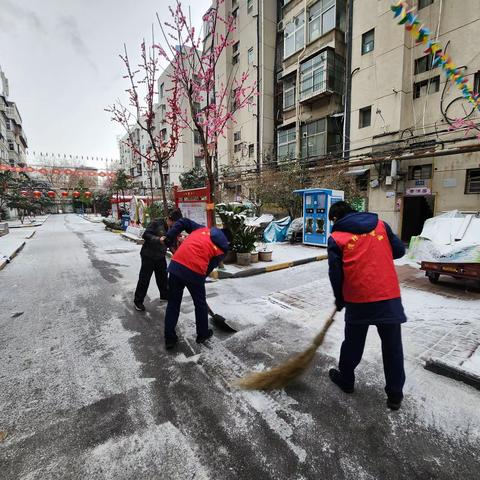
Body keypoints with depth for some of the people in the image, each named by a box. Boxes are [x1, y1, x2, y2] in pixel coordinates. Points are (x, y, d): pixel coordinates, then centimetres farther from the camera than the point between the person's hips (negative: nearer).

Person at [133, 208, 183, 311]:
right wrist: (158, 239, -34)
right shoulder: (157, 222, -18)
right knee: (144, 279, 3)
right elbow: (145, 235, -21)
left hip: (160, 256, 6)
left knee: (163, 277, 18)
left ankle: (165, 295, 38)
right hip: (148, 256, -6)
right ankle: (138, 301, 17)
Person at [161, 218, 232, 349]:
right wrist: (199, 280, 16)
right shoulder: (222, 249, 11)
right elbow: (210, 267, 6)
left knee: (173, 303, 19)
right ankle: (203, 334, 37)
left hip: (176, 264, 4)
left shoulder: (203, 229, 22)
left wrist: (168, 237, 14)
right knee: (200, 304, 21)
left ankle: (170, 338, 27)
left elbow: (183, 222, 15)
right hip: (195, 272, -4)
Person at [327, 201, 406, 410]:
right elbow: (399, 250, 11)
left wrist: (340, 300, 10)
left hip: (358, 298, -2)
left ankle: (346, 380, 35)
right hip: (389, 295, 2)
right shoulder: (380, 224, 7)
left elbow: (335, 274, -4)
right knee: (392, 346, 16)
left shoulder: (336, 238, -3)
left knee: (353, 343, 17)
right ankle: (395, 394, 27)